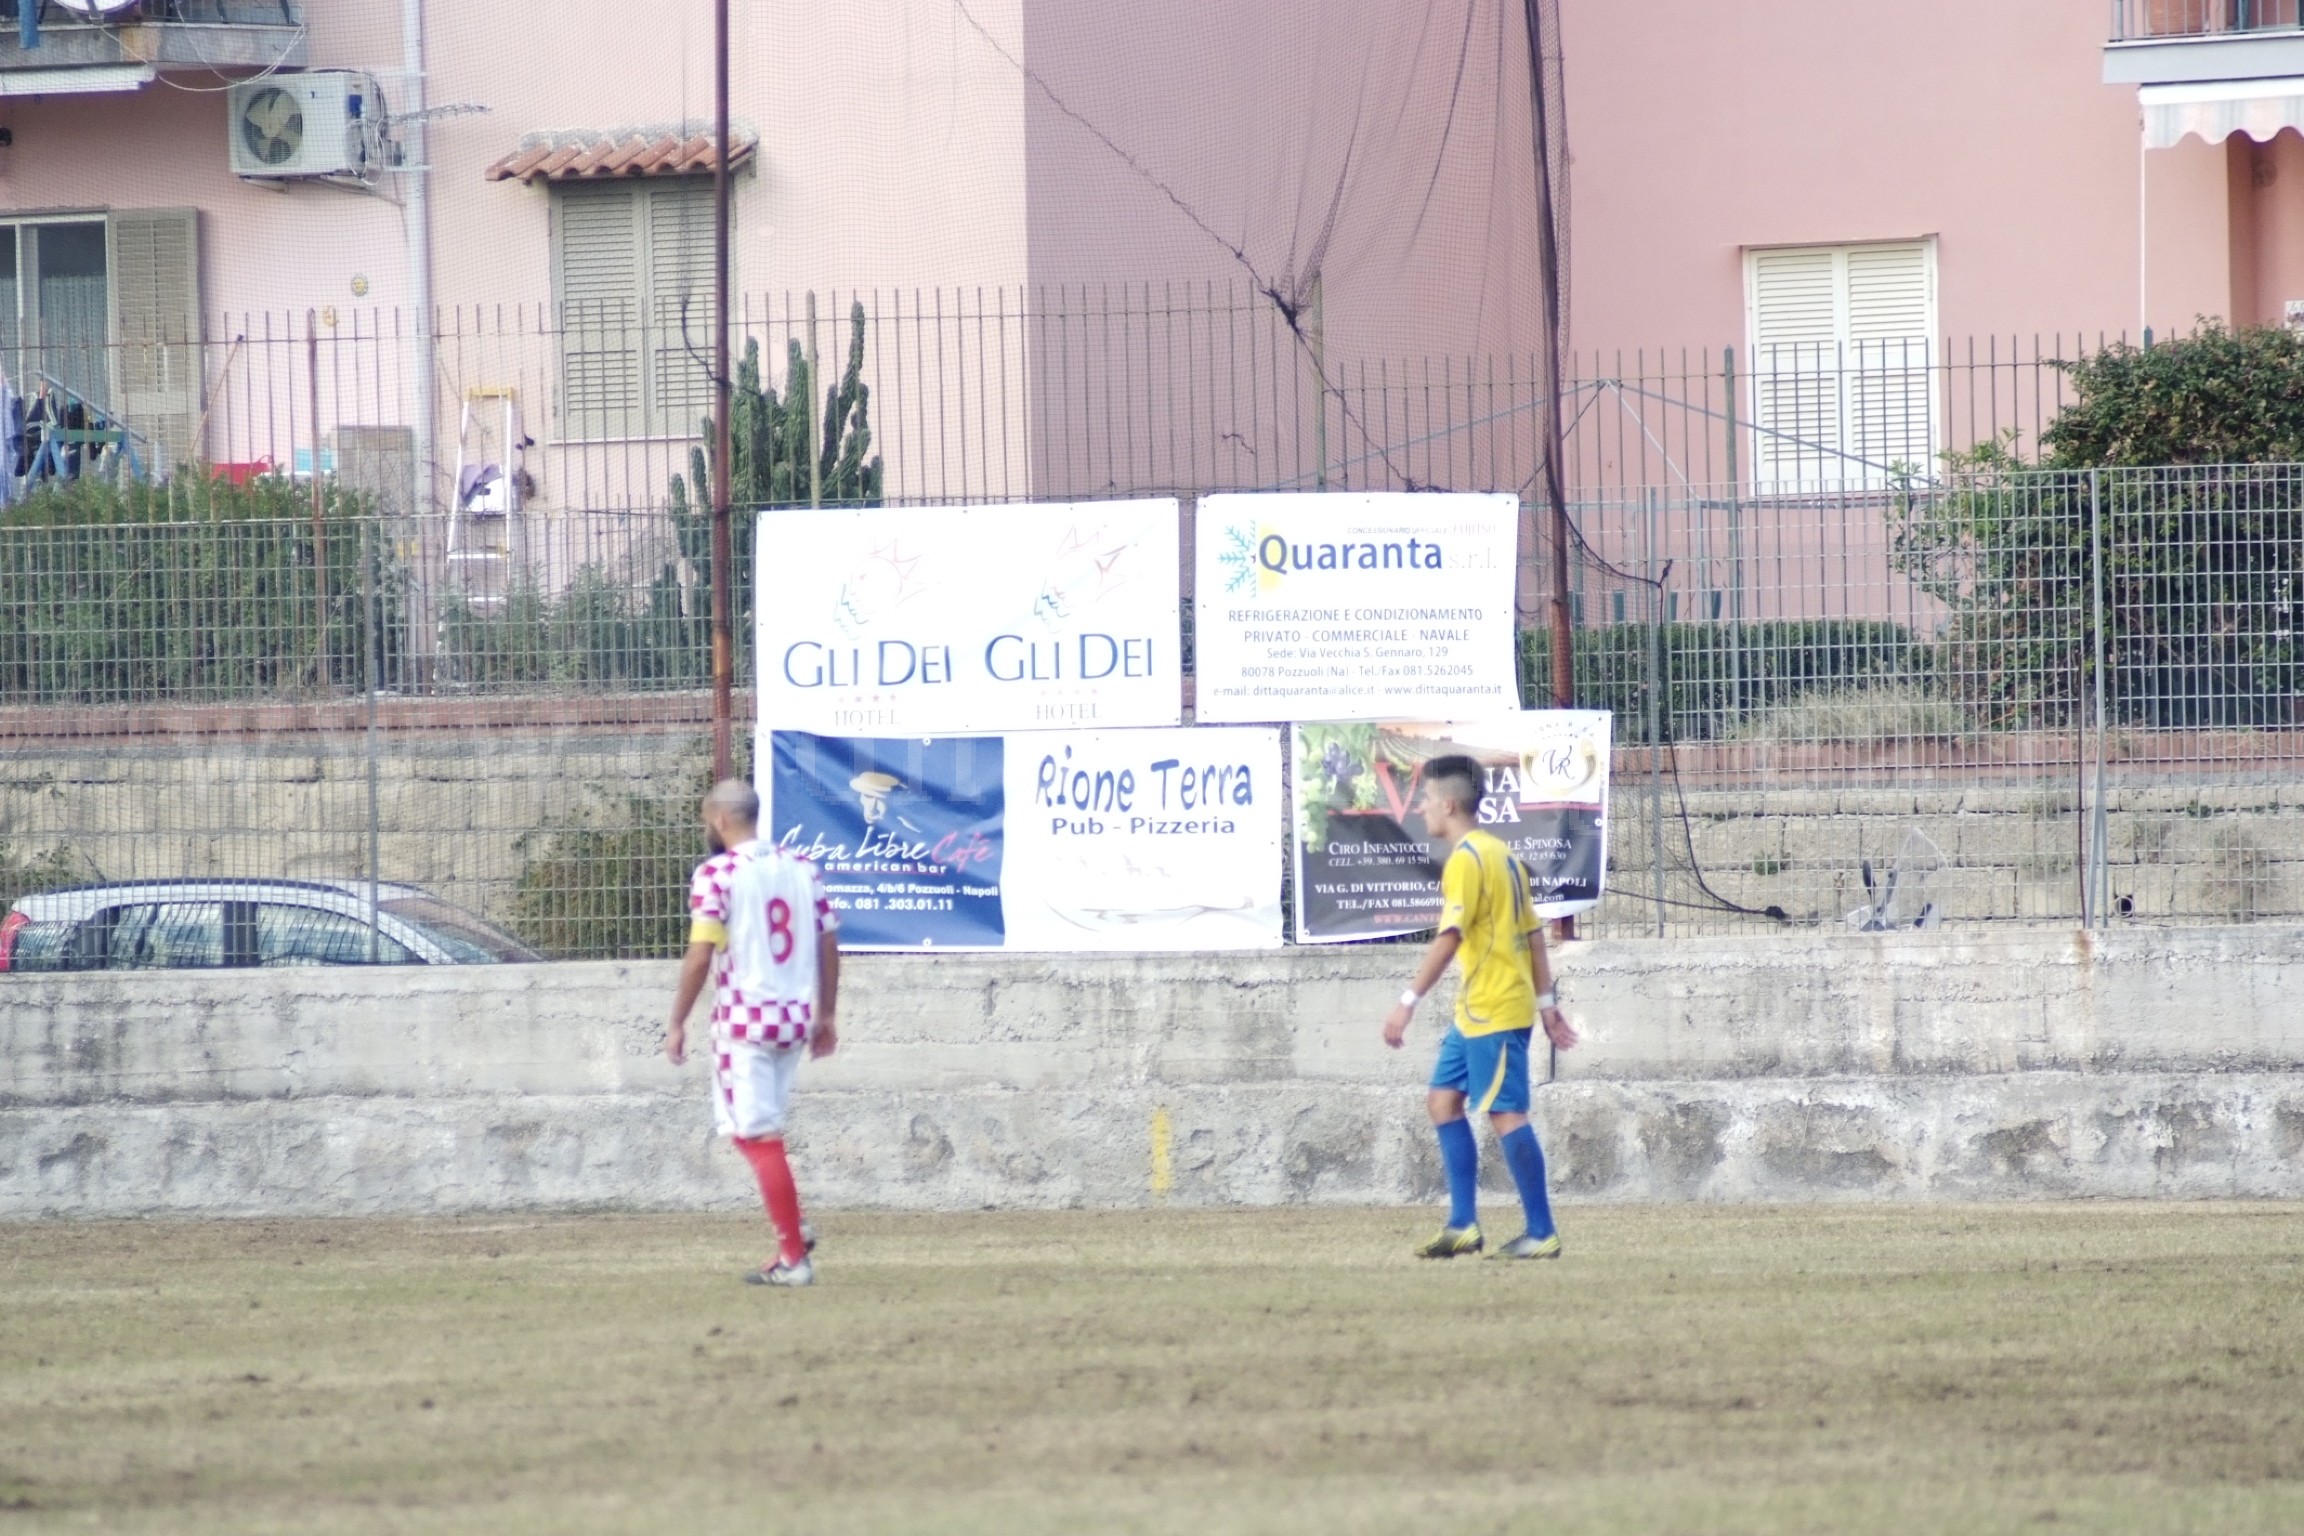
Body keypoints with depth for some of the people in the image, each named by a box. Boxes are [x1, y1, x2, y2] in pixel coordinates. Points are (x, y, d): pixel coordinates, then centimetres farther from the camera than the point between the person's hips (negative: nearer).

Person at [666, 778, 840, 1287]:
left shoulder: (717, 874, -9)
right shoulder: (803, 869, 9)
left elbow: (700, 957, -13)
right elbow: (829, 948, 11)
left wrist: (678, 1023, -6)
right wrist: (826, 1016, 20)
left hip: (745, 1020, -7)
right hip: (797, 1016, 7)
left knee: (758, 1135, -2)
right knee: (761, 1131, 21)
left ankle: (794, 1257, -4)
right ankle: (791, 1232, 11)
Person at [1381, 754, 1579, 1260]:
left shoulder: (1465, 861, -14)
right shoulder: (1501, 854, 15)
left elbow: (1449, 939, -22)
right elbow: (1533, 933, 17)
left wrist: (1408, 1002, -23)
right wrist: (1546, 1001, 19)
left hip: (1492, 1010, -10)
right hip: (1474, 1011, 10)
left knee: (1506, 1114, -7)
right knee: (1443, 1100, 12)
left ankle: (1542, 1234, -5)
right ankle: (1463, 1225, 10)